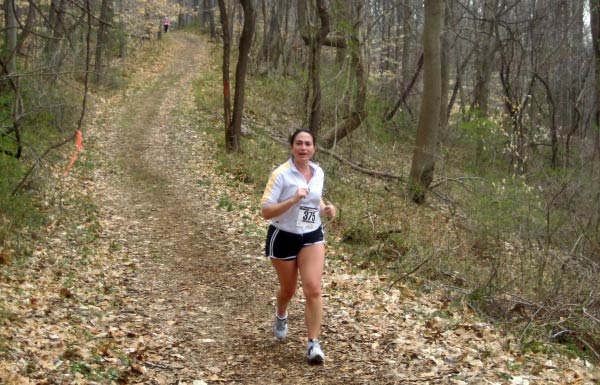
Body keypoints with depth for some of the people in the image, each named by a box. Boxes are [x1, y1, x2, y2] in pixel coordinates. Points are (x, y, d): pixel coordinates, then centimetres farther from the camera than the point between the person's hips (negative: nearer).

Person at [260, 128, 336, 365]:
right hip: (283, 238, -3)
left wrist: (325, 209, -2)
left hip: (312, 237, 3)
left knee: (313, 289, -13)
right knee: (288, 289, 16)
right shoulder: (281, 174, -17)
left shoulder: (319, 173, 0)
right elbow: (265, 211, -20)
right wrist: (293, 200, -33)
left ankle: (313, 344, -7)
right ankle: (281, 316, 51)